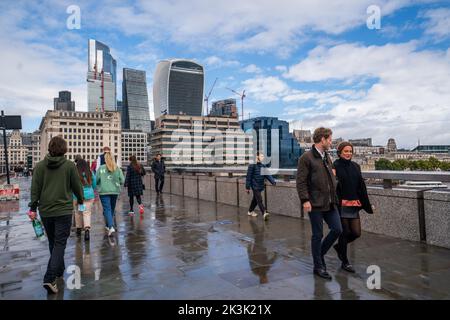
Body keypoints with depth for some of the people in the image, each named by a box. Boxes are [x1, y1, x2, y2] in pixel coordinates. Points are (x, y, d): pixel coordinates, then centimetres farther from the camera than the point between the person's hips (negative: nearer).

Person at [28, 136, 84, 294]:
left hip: (45, 211, 4)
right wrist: (81, 199, 18)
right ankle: (50, 278, -12)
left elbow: (35, 188, -2)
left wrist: (33, 208, 4)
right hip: (63, 210, -3)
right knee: (60, 243, 0)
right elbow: (77, 186, 1)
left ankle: (59, 269, 35)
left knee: (53, 242, 20)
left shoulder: (40, 166, 0)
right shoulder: (69, 165, -7)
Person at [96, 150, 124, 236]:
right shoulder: (118, 169, -2)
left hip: (104, 191, -3)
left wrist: (99, 185, 17)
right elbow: (122, 180, -3)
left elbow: (96, 180, -4)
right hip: (115, 191, 3)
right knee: (112, 209, 17)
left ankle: (111, 227, -18)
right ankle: (108, 225, 33)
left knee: (107, 209, -4)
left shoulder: (101, 168, -7)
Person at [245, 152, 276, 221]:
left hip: (260, 186, 7)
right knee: (259, 199, -13)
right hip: (255, 186, -7)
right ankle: (264, 213, -20)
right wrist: (247, 187, -10)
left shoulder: (263, 166, 9)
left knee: (255, 199, 17)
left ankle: (250, 211, 33)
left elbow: (267, 175, 5)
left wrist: (273, 181, -9)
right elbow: (249, 176, -10)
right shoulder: (252, 166, -11)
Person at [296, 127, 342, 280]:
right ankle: (318, 266, 20)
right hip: (315, 204, -7)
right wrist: (305, 200, -20)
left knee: (337, 229, 7)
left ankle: (320, 253, 29)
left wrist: (334, 197, 14)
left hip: (330, 202, 7)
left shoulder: (327, 157, 14)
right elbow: (301, 181, -13)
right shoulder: (306, 157, -10)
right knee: (318, 235, 3)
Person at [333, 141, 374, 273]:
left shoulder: (355, 166, 10)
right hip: (341, 205, -5)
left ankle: (339, 246, 32)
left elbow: (361, 187, 11)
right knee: (345, 232, 2)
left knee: (356, 233, 4)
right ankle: (345, 262, 19)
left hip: (354, 205, 6)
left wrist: (368, 205, 10)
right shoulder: (335, 166, -7)